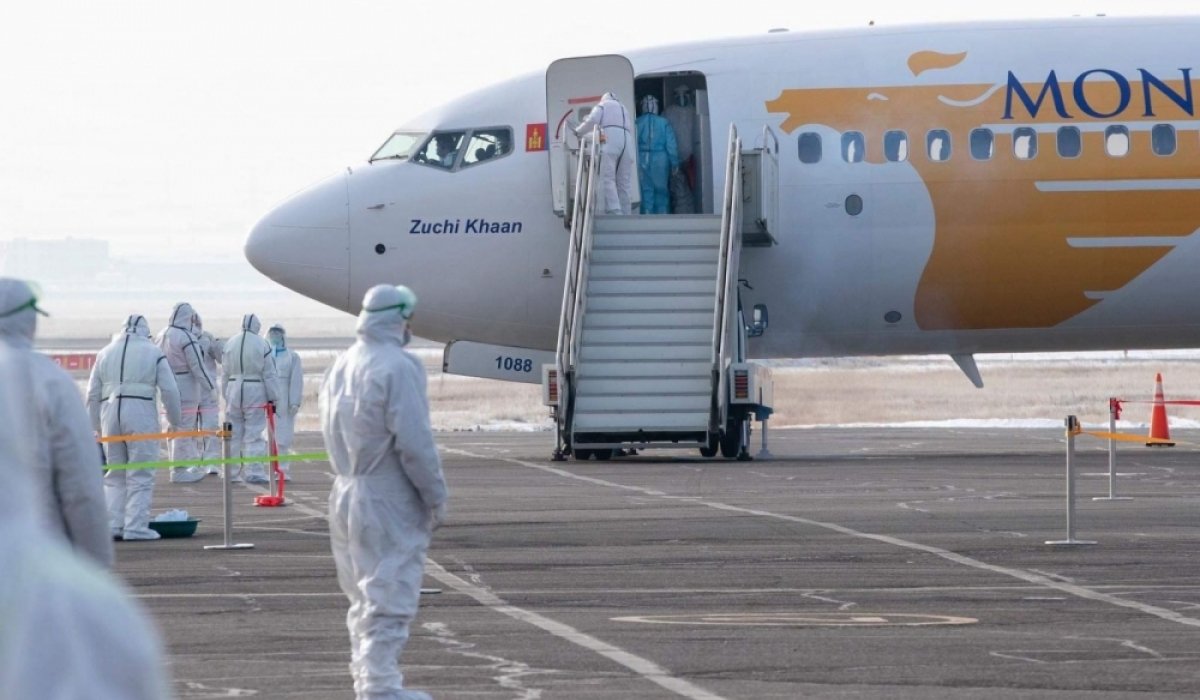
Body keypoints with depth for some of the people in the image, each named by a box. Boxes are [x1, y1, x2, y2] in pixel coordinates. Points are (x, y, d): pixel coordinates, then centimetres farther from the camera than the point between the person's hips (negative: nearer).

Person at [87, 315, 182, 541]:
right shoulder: (153, 353, 4)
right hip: (141, 412, -4)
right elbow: (169, 390, 2)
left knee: (115, 476, 13)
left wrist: (96, 426, 22)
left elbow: (93, 393, 16)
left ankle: (112, 525, 9)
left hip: (110, 412, 4)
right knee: (140, 476, -1)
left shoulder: (106, 353, 16)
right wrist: (174, 421, 12)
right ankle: (136, 527, -6)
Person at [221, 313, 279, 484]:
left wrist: (226, 395, 19)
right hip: (255, 392, -4)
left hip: (234, 391, 4)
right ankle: (254, 472, -4)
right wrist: (274, 398, 1)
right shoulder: (262, 345, -7)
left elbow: (225, 372, 11)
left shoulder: (230, 344, 6)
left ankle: (231, 473, 15)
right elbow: (269, 374, -5)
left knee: (233, 433, 10)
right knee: (254, 434, -2)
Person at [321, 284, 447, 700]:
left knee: (364, 594, 18)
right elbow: (414, 443, -19)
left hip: (347, 495, 9)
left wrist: (351, 475, 18)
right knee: (390, 595, -5)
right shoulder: (398, 368, -17)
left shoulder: (341, 366, 9)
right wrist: (436, 497, -11)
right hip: (390, 501, -9)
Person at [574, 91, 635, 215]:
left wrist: (578, 132, 15)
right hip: (626, 141, 6)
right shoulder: (623, 109, 38)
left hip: (609, 141, -6)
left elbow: (592, 121, 2)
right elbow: (630, 125, 25)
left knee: (607, 179, -14)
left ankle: (614, 213, -31)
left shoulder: (602, 106, 20)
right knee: (624, 183, 2)